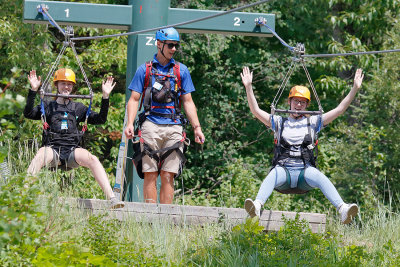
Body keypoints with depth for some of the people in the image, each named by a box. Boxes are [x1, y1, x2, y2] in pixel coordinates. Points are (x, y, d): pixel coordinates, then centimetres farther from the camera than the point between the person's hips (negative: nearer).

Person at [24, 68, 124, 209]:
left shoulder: (78, 108, 22)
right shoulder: (47, 106, 17)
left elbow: (100, 119, 14)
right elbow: (28, 114, 0)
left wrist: (105, 97, 4)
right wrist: (33, 91, -11)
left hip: (72, 151, 1)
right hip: (53, 149, -1)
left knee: (92, 159, -30)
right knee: (41, 154, -38)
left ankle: (112, 198, -38)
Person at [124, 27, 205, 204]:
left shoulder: (181, 70, 16)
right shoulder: (145, 70, 11)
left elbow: (188, 101, 16)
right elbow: (134, 99, 7)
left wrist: (197, 127, 6)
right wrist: (130, 123, -8)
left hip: (174, 126, 1)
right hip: (151, 124, -1)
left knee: (168, 176, -3)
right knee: (150, 174, -6)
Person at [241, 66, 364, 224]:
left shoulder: (313, 122, 20)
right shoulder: (279, 122, 20)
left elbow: (340, 109, 17)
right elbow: (255, 110, 11)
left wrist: (355, 89, 9)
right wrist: (248, 87, 0)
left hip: (305, 172, 0)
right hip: (284, 171, 0)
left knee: (318, 176, -34)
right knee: (274, 174, -36)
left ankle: (342, 209, -51)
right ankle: (257, 206, -59)